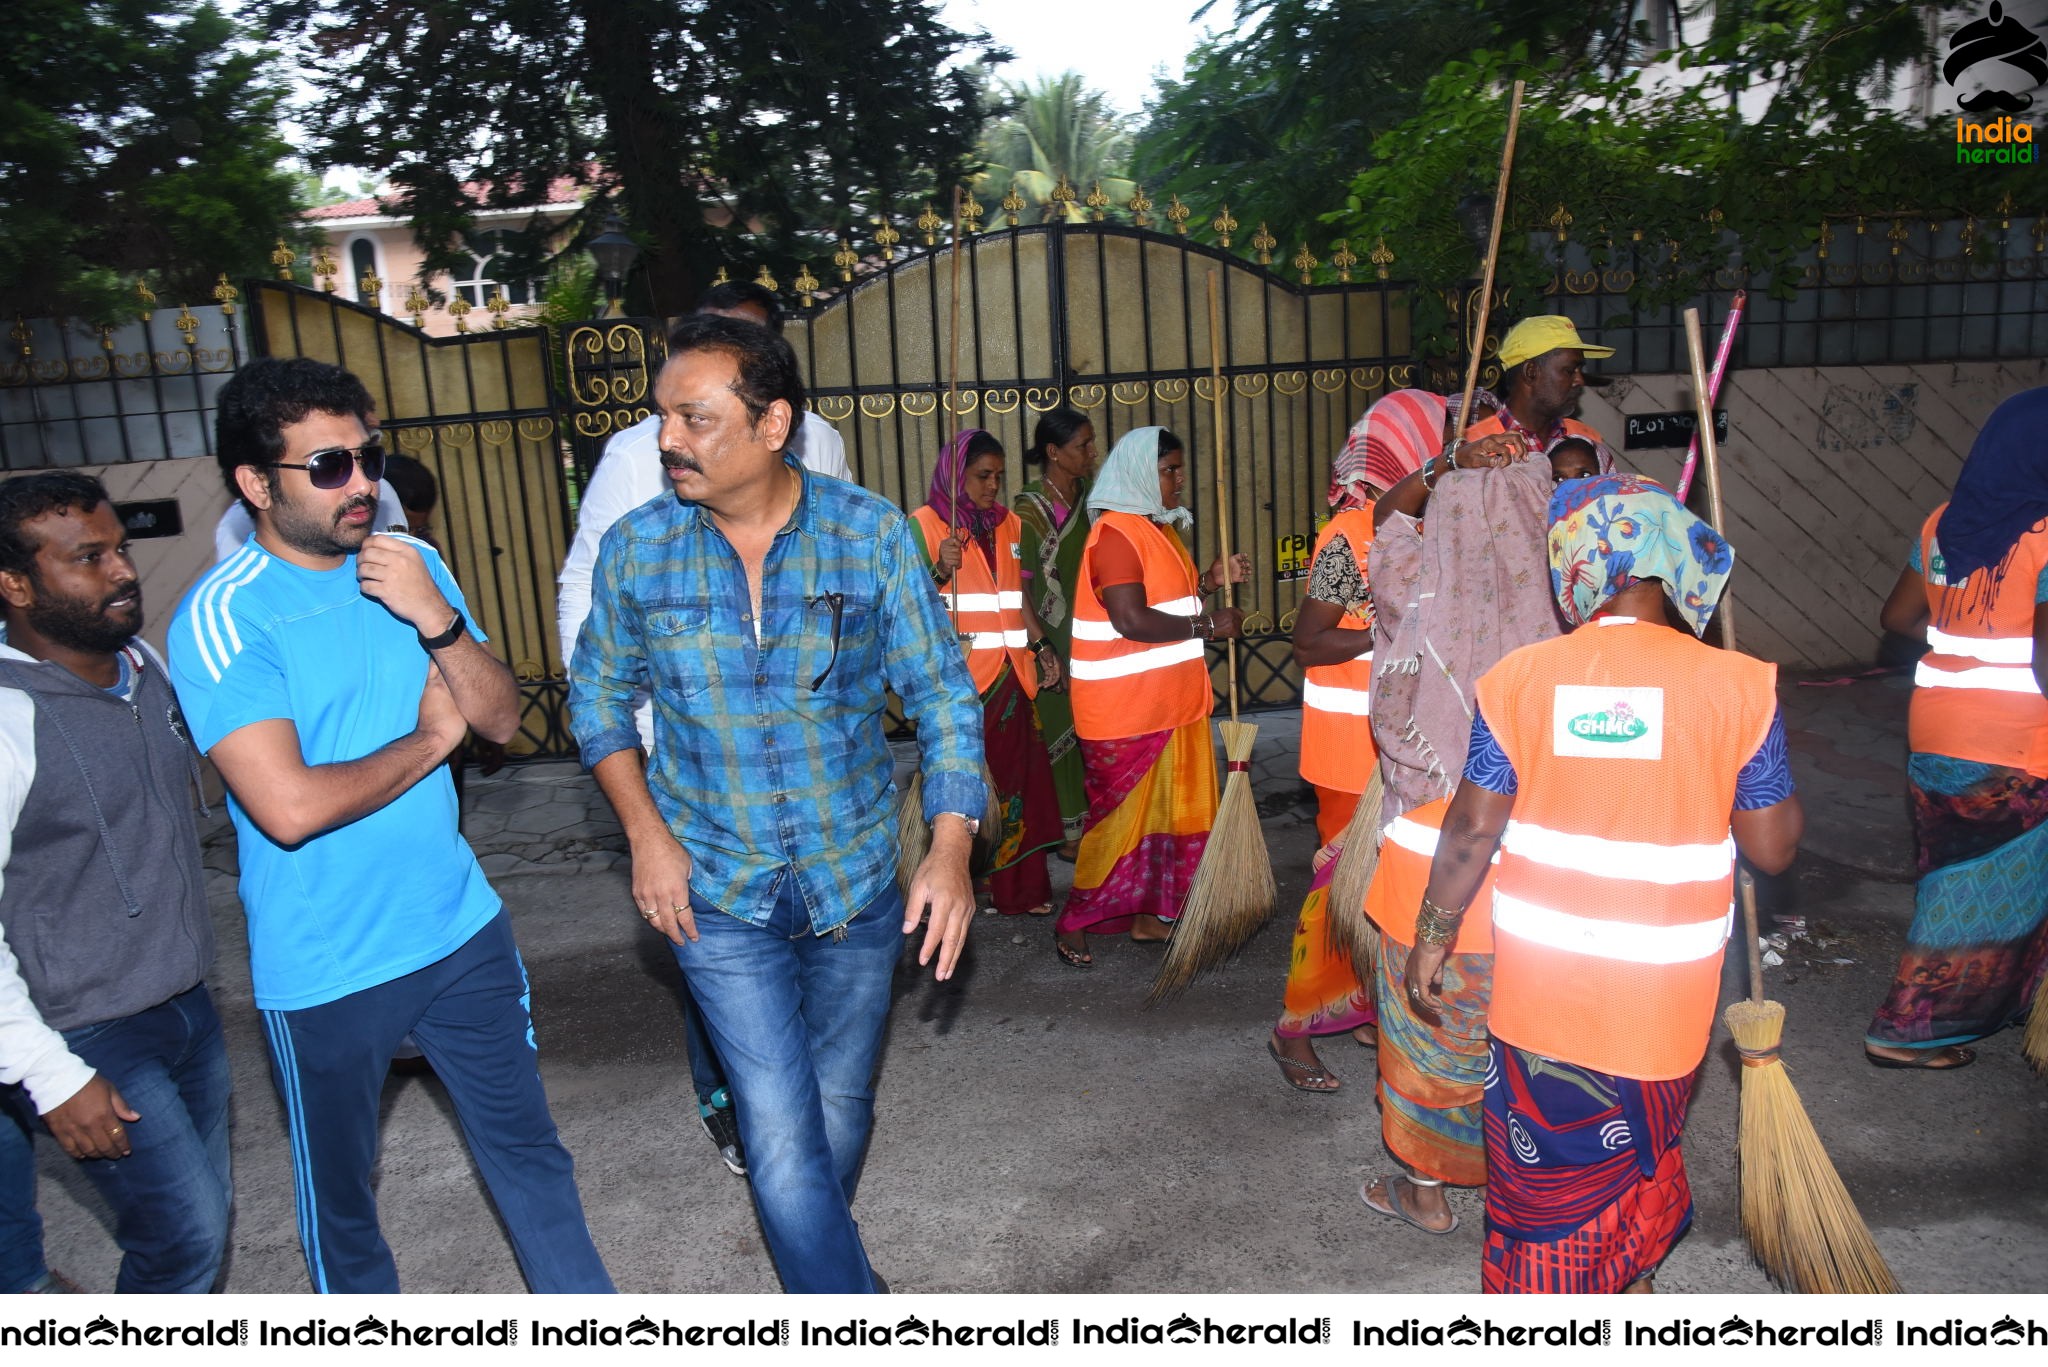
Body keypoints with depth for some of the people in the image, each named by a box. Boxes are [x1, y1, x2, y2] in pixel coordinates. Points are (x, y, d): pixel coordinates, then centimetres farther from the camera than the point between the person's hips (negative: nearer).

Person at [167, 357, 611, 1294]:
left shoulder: (410, 565, 0)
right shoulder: (222, 618, -17)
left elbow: (501, 720, -2)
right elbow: (290, 807, -26)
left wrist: (436, 618, -19)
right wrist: (431, 737, -13)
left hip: (461, 927, 5)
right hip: (324, 972, -4)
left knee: (527, 1147, 18)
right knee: (339, 1198, 18)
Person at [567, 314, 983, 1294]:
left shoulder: (872, 533, -10)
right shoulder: (636, 549, -7)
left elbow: (942, 694, -6)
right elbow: (598, 694, 7)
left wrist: (951, 846, -17)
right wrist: (645, 831, -5)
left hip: (859, 881, 1)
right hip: (717, 893, -1)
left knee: (840, 1106, 18)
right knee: (781, 1135, -4)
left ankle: (814, 1258, 47)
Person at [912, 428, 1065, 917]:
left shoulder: (1008, 524, 15)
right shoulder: (925, 523, -3)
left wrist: (1042, 646, 14)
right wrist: (941, 570, -25)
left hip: (1010, 674, 6)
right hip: (958, 677, -5)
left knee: (1016, 779, 6)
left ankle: (1019, 886, 15)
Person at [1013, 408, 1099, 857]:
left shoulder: (1090, 496, 4)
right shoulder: (1030, 509, -15)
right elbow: (1020, 585, -15)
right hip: (1054, 645, -6)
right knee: (1061, 733, 4)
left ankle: (1092, 820, 26)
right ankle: (1067, 833, 17)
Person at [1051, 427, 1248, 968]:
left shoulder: (1160, 529, 14)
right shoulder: (1115, 532, -16)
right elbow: (1131, 619, -25)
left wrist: (1209, 579, 9)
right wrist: (1208, 625, -17)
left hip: (1169, 702, 9)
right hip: (1124, 708, -9)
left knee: (1172, 810, 12)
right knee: (1121, 815, -1)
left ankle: (1149, 915, 25)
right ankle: (1073, 923, 14)